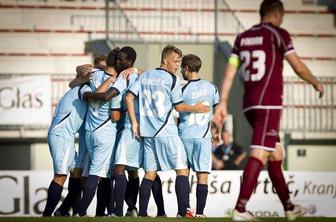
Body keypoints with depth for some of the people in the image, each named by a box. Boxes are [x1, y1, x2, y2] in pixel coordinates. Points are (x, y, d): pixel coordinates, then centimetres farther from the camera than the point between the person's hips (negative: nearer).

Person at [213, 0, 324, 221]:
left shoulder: (242, 38, 14)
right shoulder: (278, 34, -3)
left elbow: (230, 72, 8)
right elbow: (298, 67, -1)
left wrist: (223, 103, 8)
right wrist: (317, 83, 16)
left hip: (250, 105, 7)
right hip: (269, 104, -7)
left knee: (276, 154, 17)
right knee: (260, 155, -12)